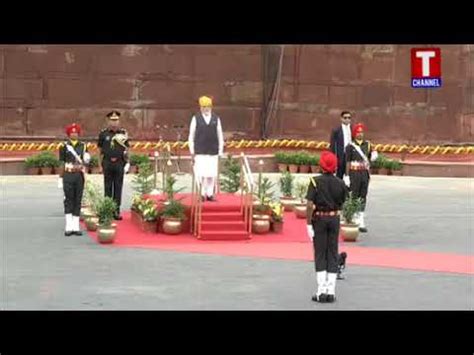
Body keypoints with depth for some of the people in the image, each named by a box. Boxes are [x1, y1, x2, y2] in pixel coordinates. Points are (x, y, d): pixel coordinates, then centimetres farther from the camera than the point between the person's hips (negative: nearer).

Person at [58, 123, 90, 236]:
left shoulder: (83, 146, 8)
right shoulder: (64, 146, 0)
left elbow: (85, 162, 10)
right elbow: (61, 163, 1)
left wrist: (86, 160, -14)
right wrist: (60, 179, -1)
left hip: (79, 175, 3)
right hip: (68, 176, -3)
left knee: (78, 200, 4)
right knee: (68, 200, -3)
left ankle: (76, 227, 8)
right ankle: (69, 227, -2)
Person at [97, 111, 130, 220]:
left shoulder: (123, 133, 5)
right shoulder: (103, 133, 3)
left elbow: (127, 150, 8)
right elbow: (100, 151, 6)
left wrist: (127, 164, 0)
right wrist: (100, 165, 2)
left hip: (119, 163, 1)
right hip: (107, 163, 0)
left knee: (118, 187, 2)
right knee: (108, 187, 4)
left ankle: (117, 211, 7)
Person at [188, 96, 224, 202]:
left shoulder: (216, 119, 7)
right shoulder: (196, 118, 2)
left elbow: (220, 136, 11)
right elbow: (191, 136, 6)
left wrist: (220, 151, 7)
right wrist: (192, 152, 2)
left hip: (213, 152, 2)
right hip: (199, 152, -2)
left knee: (212, 174, -1)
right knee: (200, 174, -7)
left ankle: (210, 194, 8)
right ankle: (201, 194, 2)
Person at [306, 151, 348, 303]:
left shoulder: (315, 181, -13)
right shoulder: (340, 183, -2)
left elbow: (310, 205, -17)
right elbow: (341, 204, 5)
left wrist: (309, 224, -12)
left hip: (319, 219, -3)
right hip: (334, 219, 3)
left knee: (320, 254, 4)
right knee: (333, 253, 8)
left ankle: (321, 291, 0)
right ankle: (331, 291, 7)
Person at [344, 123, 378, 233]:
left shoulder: (367, 144, 9)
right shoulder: (350, 146, -3)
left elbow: (371, 158, 15)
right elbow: (347, 162, -5)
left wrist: (374, 156, -9)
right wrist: (347, 176, -9)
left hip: (365, 173, 4)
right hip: (354, 174, -4)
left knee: (363, 197, 7)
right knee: (354, 197, -1)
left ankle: (361, 221, 12)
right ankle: (354, 221, 5)